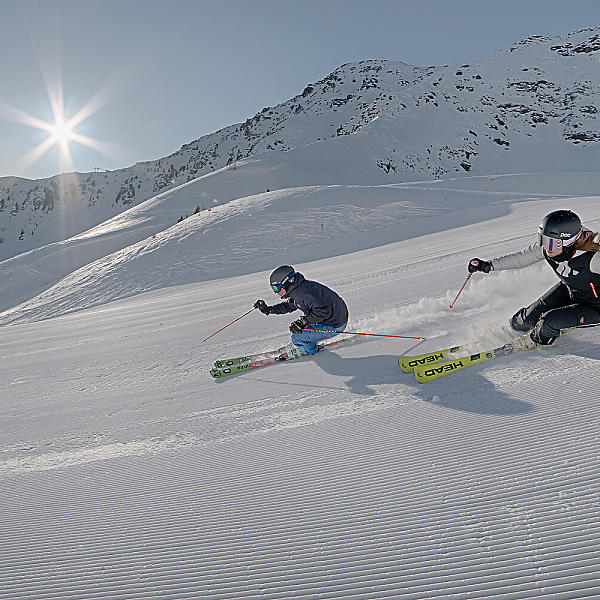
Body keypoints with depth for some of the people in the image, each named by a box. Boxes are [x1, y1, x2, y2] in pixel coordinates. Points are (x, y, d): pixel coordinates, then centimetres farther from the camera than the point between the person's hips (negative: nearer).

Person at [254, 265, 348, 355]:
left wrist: (303, 322, -29)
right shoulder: (296, 291, 6)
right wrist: (268, 310, 16)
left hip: (335, 326, -10)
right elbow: (288, 306, 23)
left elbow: (323, 311, -31)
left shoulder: (304, 293, -27)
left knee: (297, 337, -7)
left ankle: (311, 351, 20)